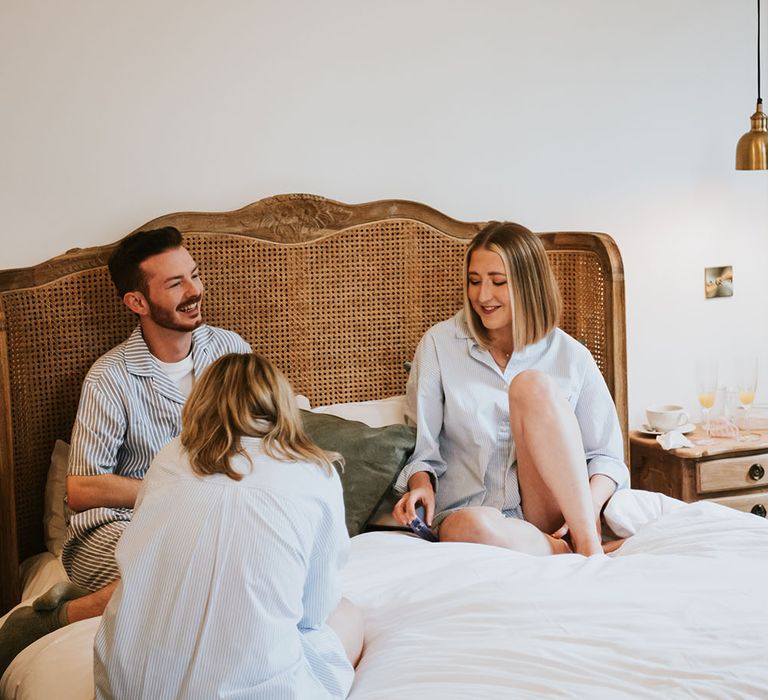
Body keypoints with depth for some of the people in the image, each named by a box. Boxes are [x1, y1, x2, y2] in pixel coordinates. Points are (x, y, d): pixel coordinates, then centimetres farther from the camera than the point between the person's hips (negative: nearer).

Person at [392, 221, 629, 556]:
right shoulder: (439, 344, 4)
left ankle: (587, 540, -26)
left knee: (532, 384, -24)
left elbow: (608, 455, 5)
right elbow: (421, 444, 5)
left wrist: (590, 504, -15)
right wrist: (421, 482, -16)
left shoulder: (570, 356, 5)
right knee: (472, 528, -40)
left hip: (555, 519, 1)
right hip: (470, 510, -1)